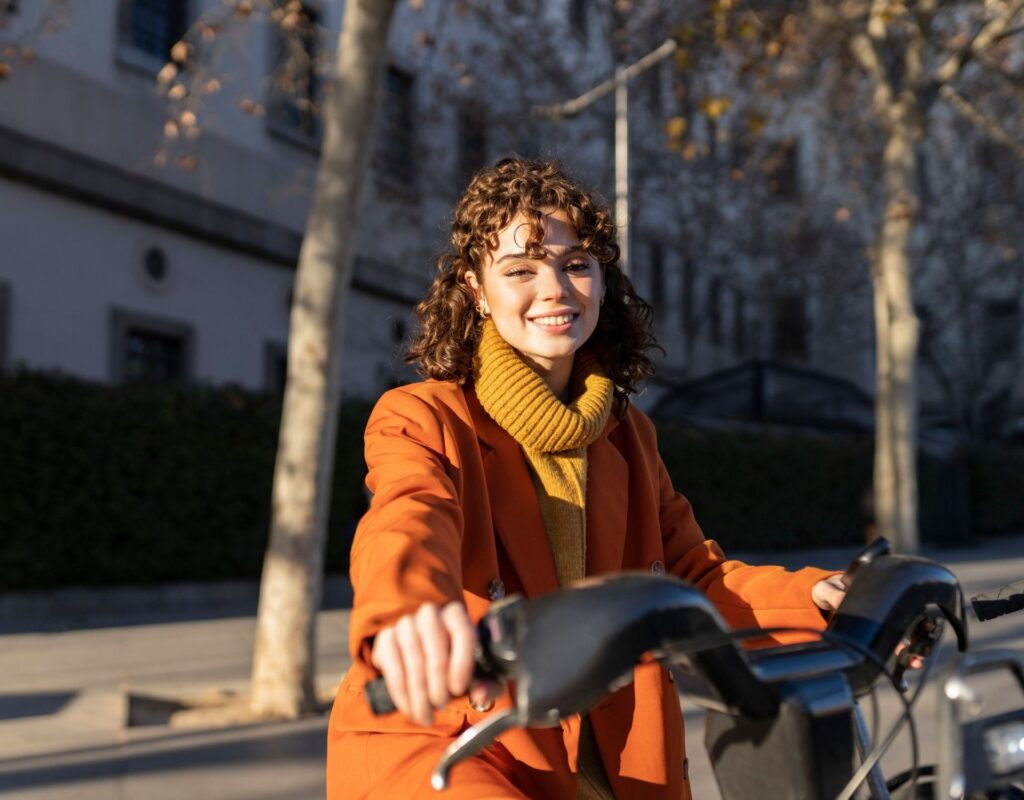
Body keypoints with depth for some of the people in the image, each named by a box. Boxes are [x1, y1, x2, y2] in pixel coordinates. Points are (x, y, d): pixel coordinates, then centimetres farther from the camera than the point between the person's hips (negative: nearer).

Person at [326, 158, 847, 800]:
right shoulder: (424, 421, -7)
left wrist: (811, 596, -10)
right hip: (435, 744, -5)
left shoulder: (627, 435, 12)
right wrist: (409, 616, -52)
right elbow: (409, 525, -28)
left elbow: (693, 572, 9)